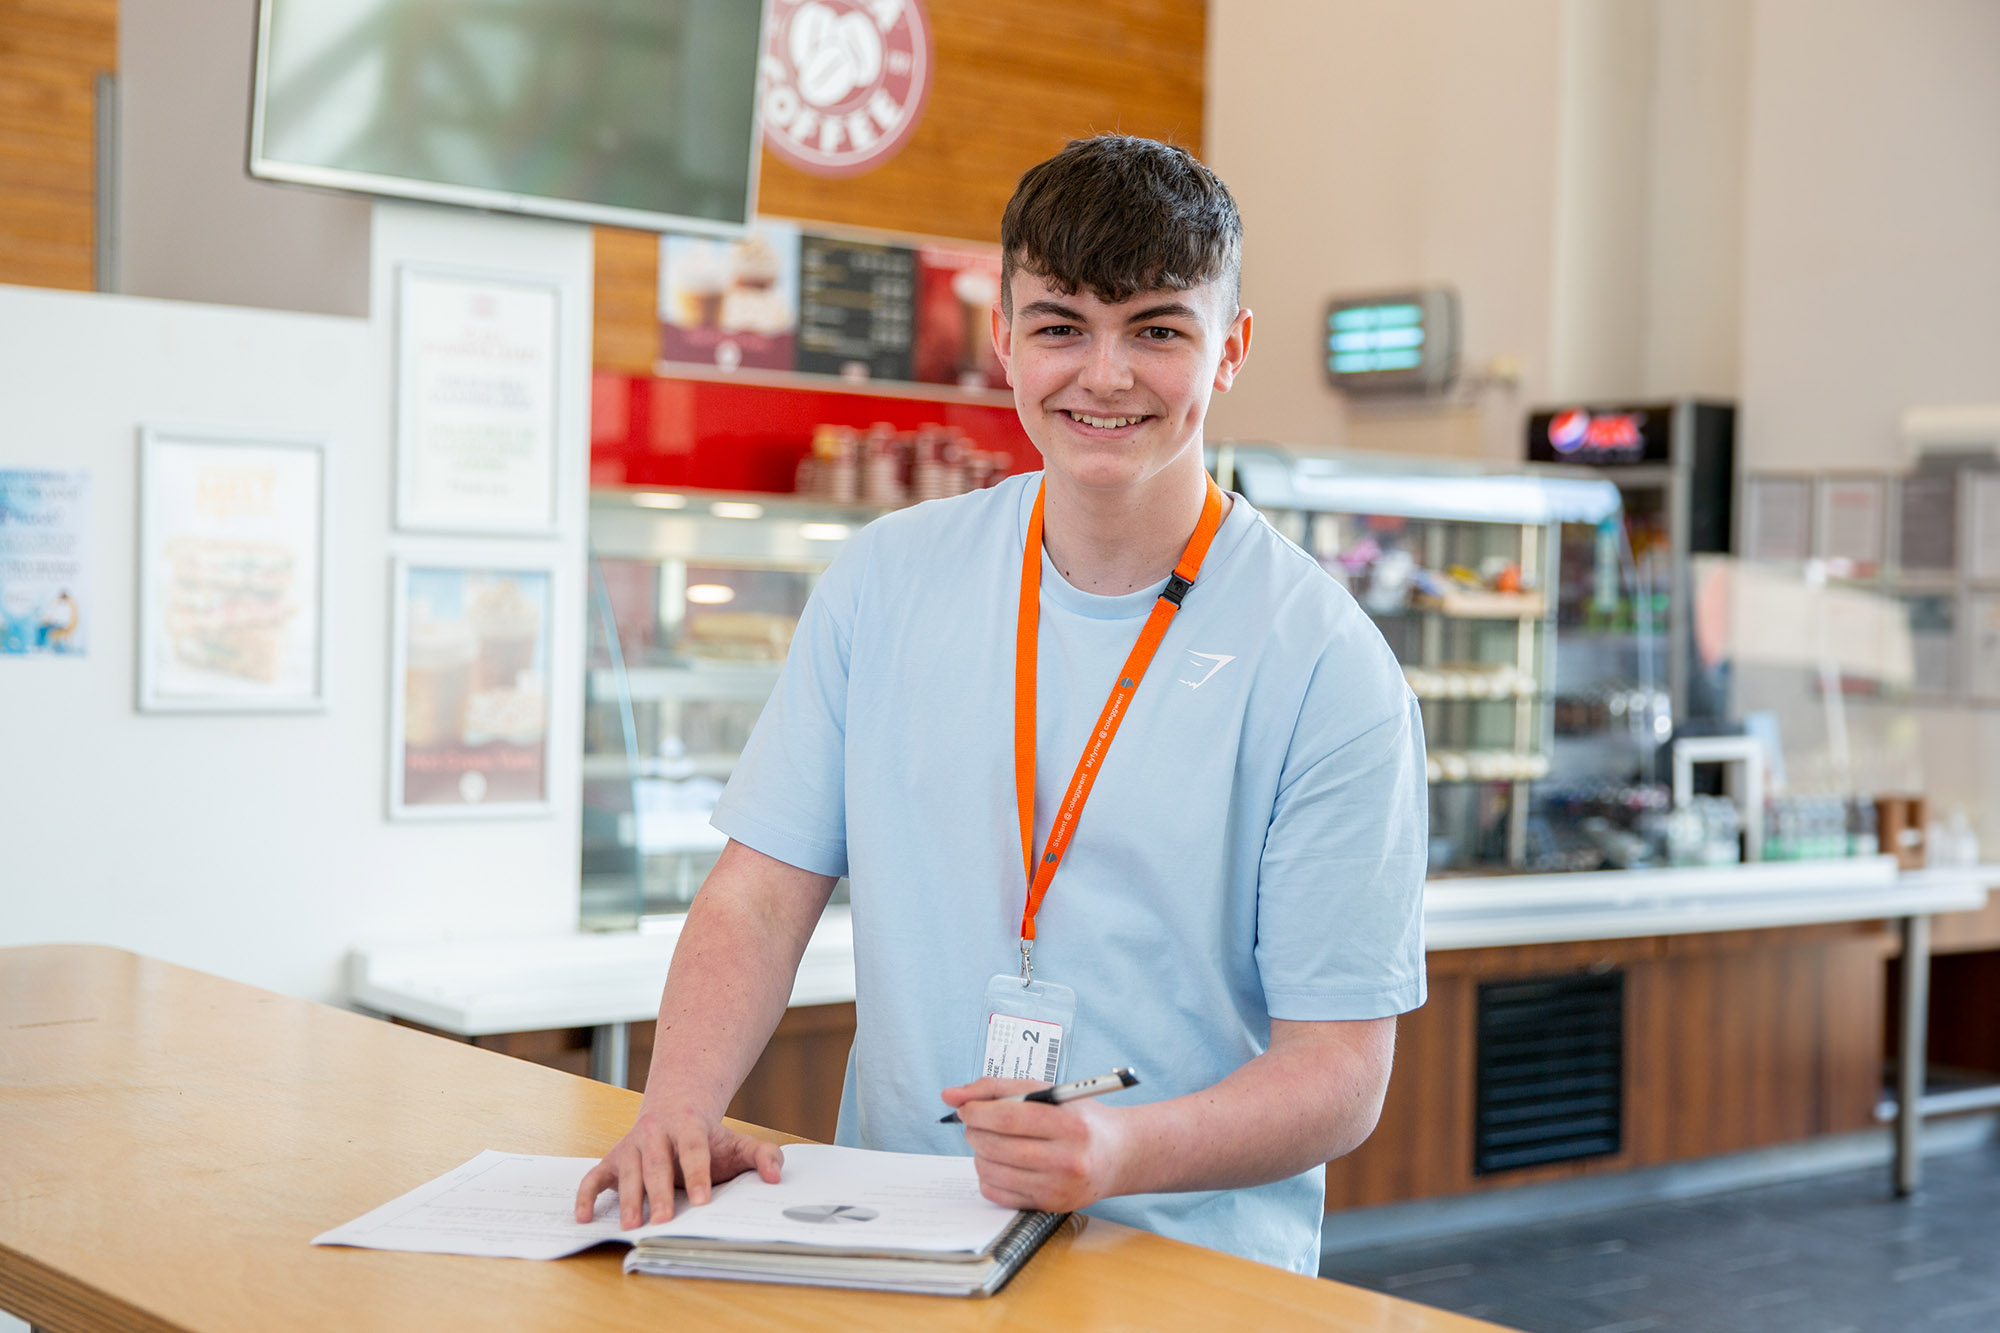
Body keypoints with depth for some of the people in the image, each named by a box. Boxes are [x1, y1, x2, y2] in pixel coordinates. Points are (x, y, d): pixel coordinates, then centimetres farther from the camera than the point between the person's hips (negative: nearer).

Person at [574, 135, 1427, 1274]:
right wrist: (678, 1106, -10)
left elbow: (1340, 1070, -6)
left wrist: (1126, 1151, -24)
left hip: (1189, 1263, -2)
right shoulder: (888, 580, 7)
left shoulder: (1326, 668, -5)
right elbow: (763, 893, 8)